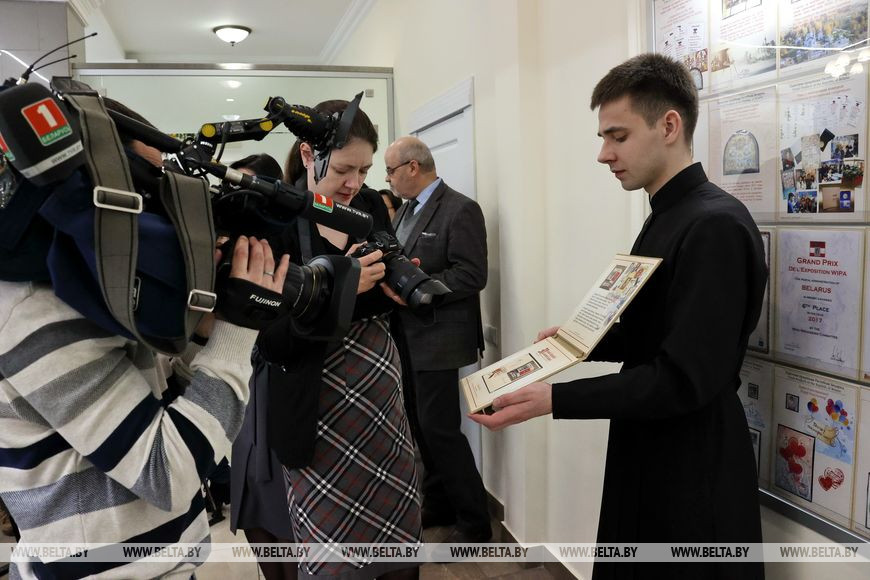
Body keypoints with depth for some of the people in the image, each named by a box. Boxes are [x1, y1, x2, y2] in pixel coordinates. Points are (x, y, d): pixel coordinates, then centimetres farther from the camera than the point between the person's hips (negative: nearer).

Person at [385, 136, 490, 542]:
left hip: (437, 340, -9)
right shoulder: (406, 211, 17)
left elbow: (472, 276, -19)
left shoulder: (461, 210, -12)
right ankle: (437, 502, 31)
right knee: (419, 425, 15)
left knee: (439, 429, -5)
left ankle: (474, 521, 10)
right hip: (407, 338, 9)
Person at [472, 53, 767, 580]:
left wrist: (554, 400, -28)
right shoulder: (665, 218, 9)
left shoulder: (716, 226, -22)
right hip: (648, 454, 9)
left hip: (694, 470, -9)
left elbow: (685, 378, -25)